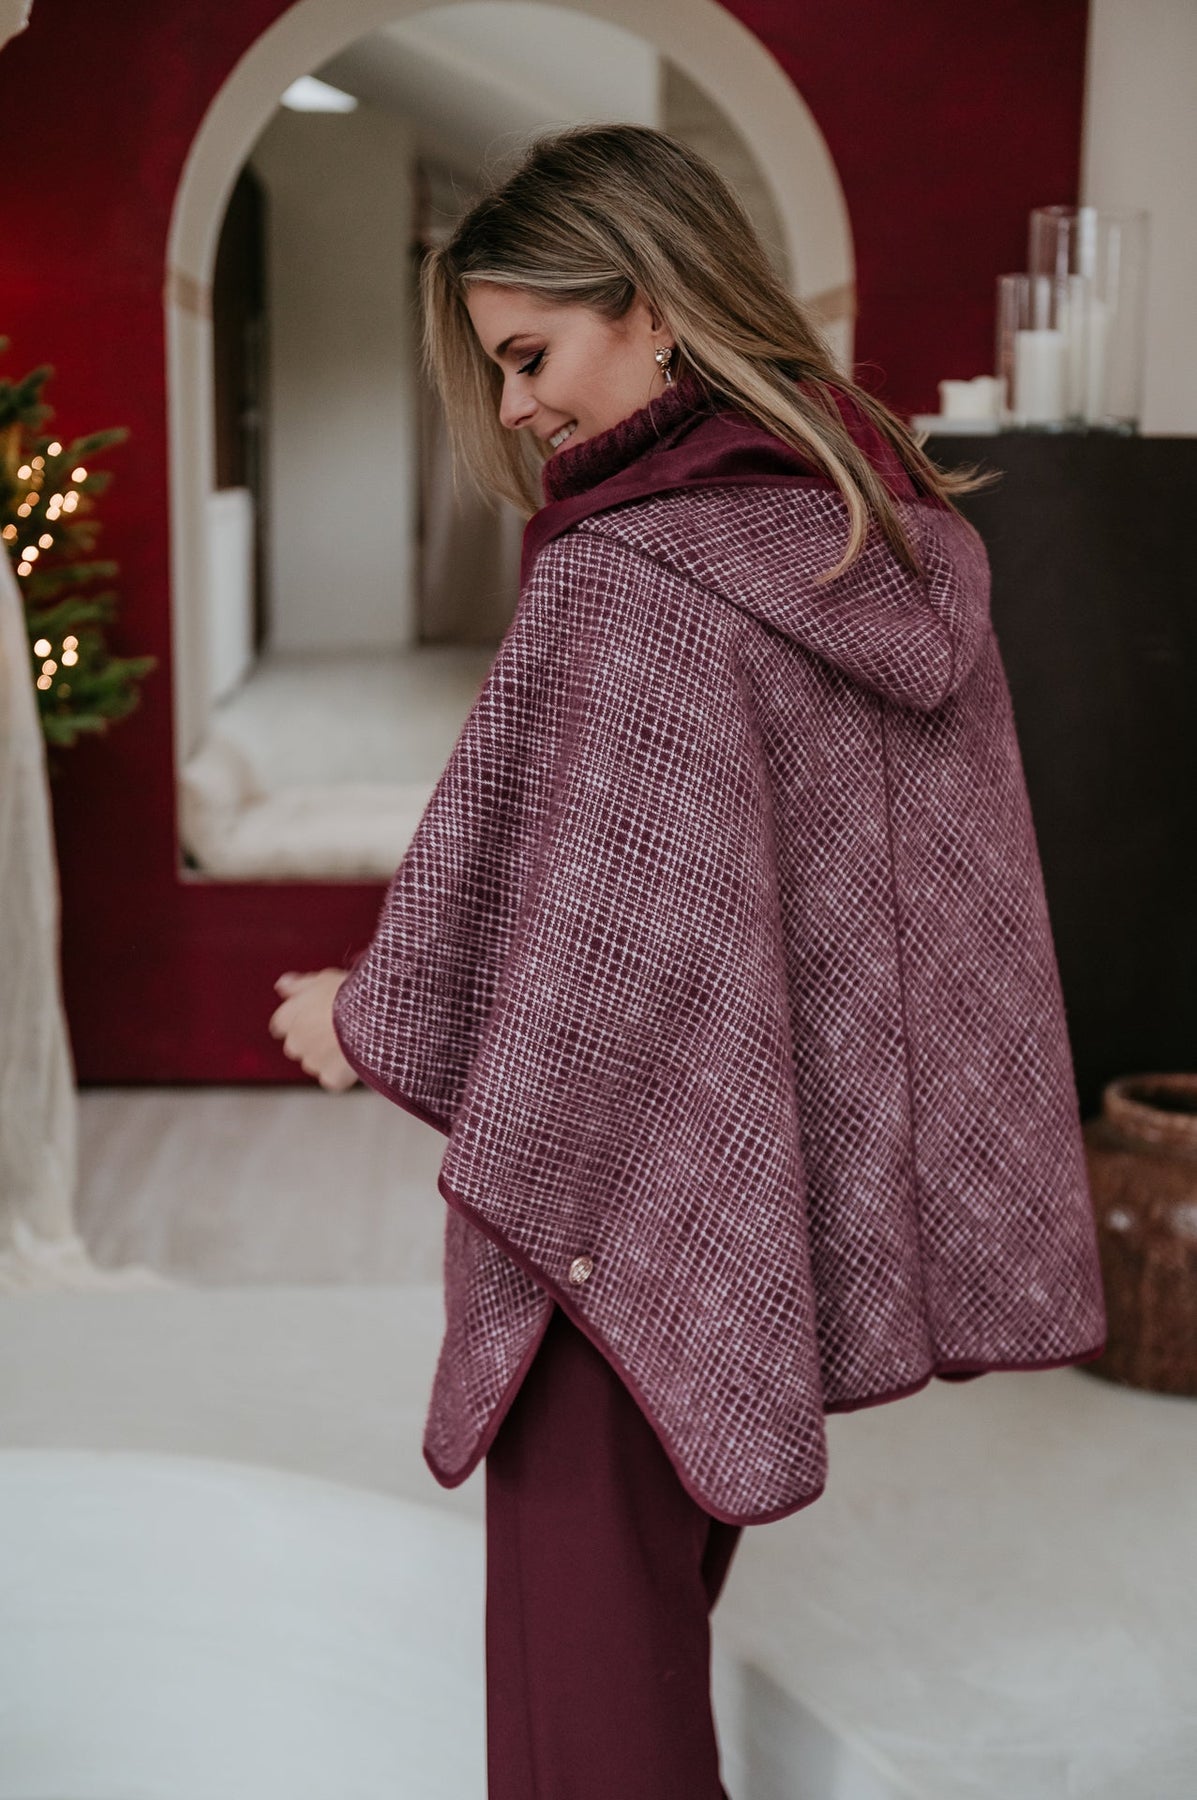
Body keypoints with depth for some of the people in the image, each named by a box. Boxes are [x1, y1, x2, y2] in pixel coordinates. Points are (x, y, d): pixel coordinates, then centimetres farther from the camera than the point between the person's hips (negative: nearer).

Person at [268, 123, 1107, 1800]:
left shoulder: (624, 588, -23)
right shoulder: (907, 537, 2)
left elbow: (580, 941, -20)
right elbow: (940, 877, 10)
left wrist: (366, 1014, -2)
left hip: (621, 1197, -8)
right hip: (793, 1207, 8)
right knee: (671, 1571, 25)